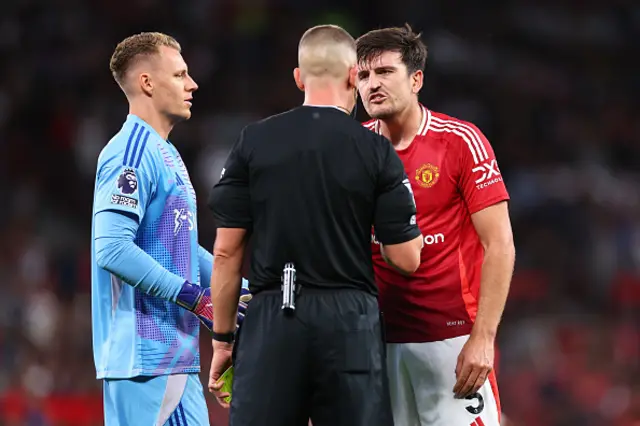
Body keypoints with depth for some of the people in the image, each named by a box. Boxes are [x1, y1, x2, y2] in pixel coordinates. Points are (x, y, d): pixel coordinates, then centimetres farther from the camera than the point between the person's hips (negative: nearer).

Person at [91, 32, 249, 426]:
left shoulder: (166, 154, 19)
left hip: (176, 355, 10)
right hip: (143, 355, -10)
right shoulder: (131, 153, -13)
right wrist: (197, 300, -20)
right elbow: (112, 248, -23)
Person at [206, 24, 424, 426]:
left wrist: (223, 338, 10)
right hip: (349, 323, -1)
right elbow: (407, 258, -1)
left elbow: (227, 251, 3)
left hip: (272, 320, 1)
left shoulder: (253, 142, 3)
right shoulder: (376, 150, -1)